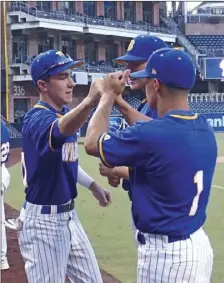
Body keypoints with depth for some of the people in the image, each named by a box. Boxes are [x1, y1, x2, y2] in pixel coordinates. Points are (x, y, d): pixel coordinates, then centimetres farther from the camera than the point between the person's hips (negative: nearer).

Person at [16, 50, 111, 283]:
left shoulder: (65, 114, 6)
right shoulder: (36, 119, -22)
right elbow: (62, 129, -47)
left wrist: (92, 185, 16)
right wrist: (89, 102, -65)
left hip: (69, 216, 9)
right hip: (43, 221, -9)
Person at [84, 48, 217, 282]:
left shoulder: (149, 135, -23)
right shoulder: (205, 130, 0)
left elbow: (92, 144, -7)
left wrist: (108, 96, 6)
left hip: (164, 253, -7)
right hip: (199, 245, 7)